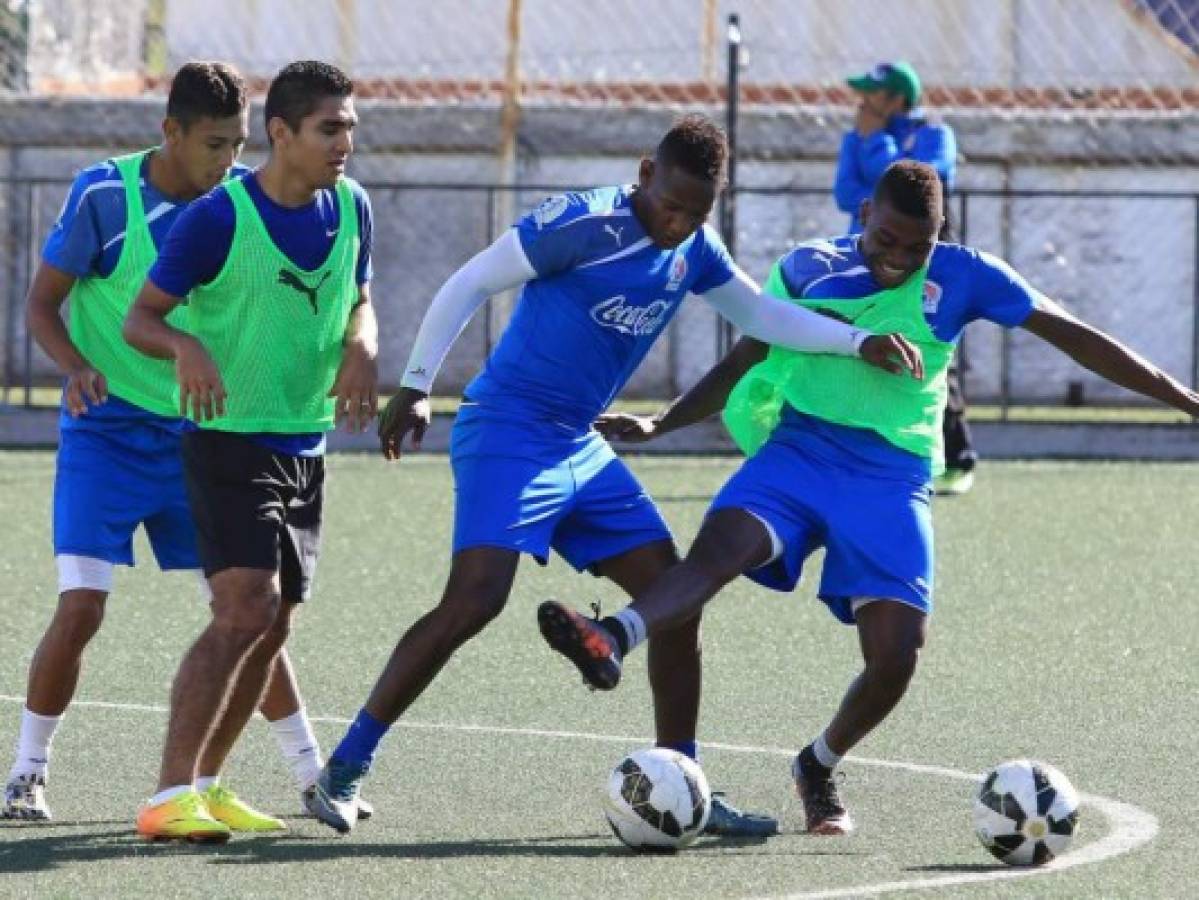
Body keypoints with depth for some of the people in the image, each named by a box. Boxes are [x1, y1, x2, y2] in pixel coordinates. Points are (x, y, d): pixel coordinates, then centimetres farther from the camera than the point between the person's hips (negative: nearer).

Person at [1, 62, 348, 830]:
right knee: (81, 608, -12)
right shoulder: (102, 194, -13)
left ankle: (310, 772, 12)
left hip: (197, 435, 3)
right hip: (107, 431, -3)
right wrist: (76, 366, -27)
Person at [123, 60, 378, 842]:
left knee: (273, 629, 9)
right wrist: (186, 347, -32)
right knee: (246, 610, -20)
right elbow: (141, 319, -10)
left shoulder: (350, 208, 2)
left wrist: (361, 348, -6)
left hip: (306, 447, 7)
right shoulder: (218, 218, -16)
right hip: (230, 444, -7)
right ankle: (169, 799, -21)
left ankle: (203, 786, 21)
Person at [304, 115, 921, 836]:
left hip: (581, 450, 8)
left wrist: (859, 342, 7)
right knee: (474, 600, -22)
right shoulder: (583, 225, -16)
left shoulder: (694, 252, 7)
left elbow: (764, 316, 20)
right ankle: (345, 769, -14)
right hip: (507, 435, -8)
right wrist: (416, 387, -12)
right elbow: (471, 284, -11)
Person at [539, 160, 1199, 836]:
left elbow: (1074, 337, 7)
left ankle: (819, 769, 13)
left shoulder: (962, 277, 3)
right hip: (796, 454, 0)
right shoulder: (807, 269, 5)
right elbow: (746, 361, 18)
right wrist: (662, 424, 14)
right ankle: (612, 642, -56)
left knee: (898, 653, -14)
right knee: (721, 543, -31)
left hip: (893, 478, 0)